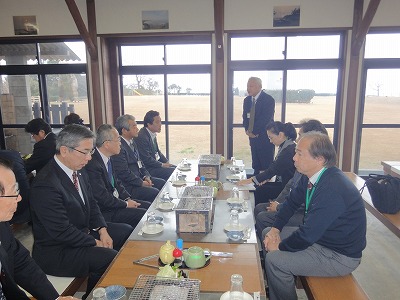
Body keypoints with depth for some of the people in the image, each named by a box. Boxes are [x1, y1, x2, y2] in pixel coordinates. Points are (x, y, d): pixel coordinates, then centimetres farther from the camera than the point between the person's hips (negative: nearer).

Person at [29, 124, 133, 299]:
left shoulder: (78, 170, 0)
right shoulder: (46, 184, -28)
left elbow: (91, 204, 10)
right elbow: (62, 232, -26)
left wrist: (102, 230, -5)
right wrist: (95, 243, -16)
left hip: (84, 231, 10)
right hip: (56, 251, -9)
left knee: (127, 231, 10)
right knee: (110, 258, -24)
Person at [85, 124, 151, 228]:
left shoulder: (107, 158, 5)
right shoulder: (93, 165, -25)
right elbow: (102, 197, -23)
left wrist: (128, 199, 1)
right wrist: (126, 204, -12)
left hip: (117, 201, 9)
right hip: (105, 211, -9)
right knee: (145, 215, -17)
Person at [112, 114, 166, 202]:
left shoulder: (132, 142, 12)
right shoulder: (119, 147, -20)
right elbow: (123, 173, -22)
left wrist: (146, 176, 2)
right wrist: (141, 183, -15)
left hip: (139, 178, 10)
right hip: (128, 186, -10)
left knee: (162, 183, 7)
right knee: (155, 193, -21)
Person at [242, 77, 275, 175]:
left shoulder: (269, 100, -12)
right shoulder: (247, 100, 10)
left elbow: (265, 119, -17)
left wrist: (254, 132, -13)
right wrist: (247, 130, -4)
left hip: (265, 138, -6)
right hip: (253, 137, 6)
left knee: (267, 166, -1)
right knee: (256, 166, 11)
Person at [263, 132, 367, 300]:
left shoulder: (332, 188, -33)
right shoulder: (310, 177, -5)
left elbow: (308, 234, -31)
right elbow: (292, 201, 8)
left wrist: (280, 247, -16)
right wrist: (275, 229, -4)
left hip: (340, 256, -9)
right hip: (318, 236, 9)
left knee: (274, 260, -21)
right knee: (268, 233, 9)